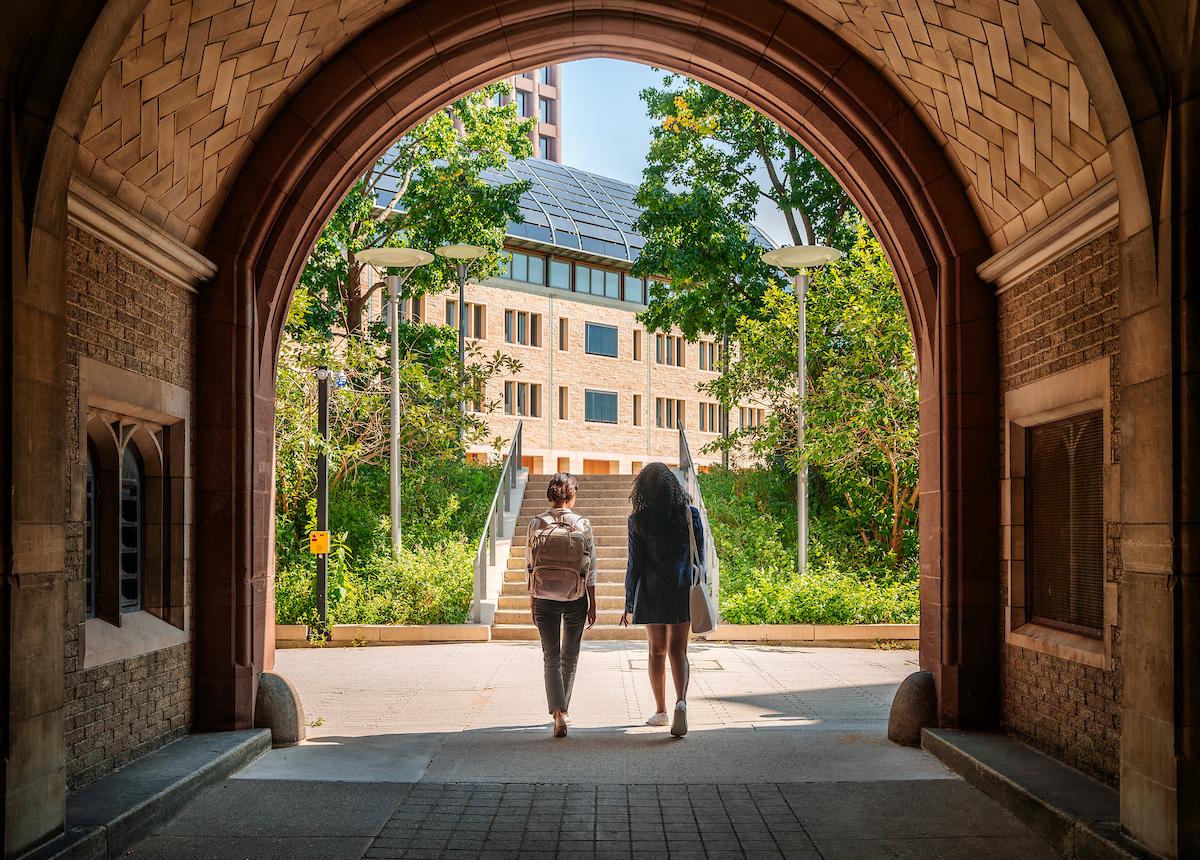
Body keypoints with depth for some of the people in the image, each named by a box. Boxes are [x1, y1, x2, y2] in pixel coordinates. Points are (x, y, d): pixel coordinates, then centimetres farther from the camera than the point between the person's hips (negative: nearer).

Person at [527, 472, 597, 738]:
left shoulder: (536, 523, -4)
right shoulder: (582, 524, -6)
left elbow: (530, 565, -1)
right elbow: (590, 568, -3)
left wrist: (532, 600, 8)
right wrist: (592, 604, 5)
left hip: (545, 598, 0)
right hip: (575, 598, 0)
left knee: (551, 658, 4)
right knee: (570, 657, 17)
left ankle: (558, 713, -12)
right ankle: (563, 709, 29)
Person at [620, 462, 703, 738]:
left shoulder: (639, 520, -6)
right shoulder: (690, 514, 0)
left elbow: (635, 564, -6)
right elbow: (699, 558, 3)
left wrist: (629, 604, 0)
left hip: (652, 593, -1)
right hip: (683, 591, 1)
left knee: (657, 651, 13)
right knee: (678, 651, 4)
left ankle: (661, 711, 19)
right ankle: (681, 702, -19)